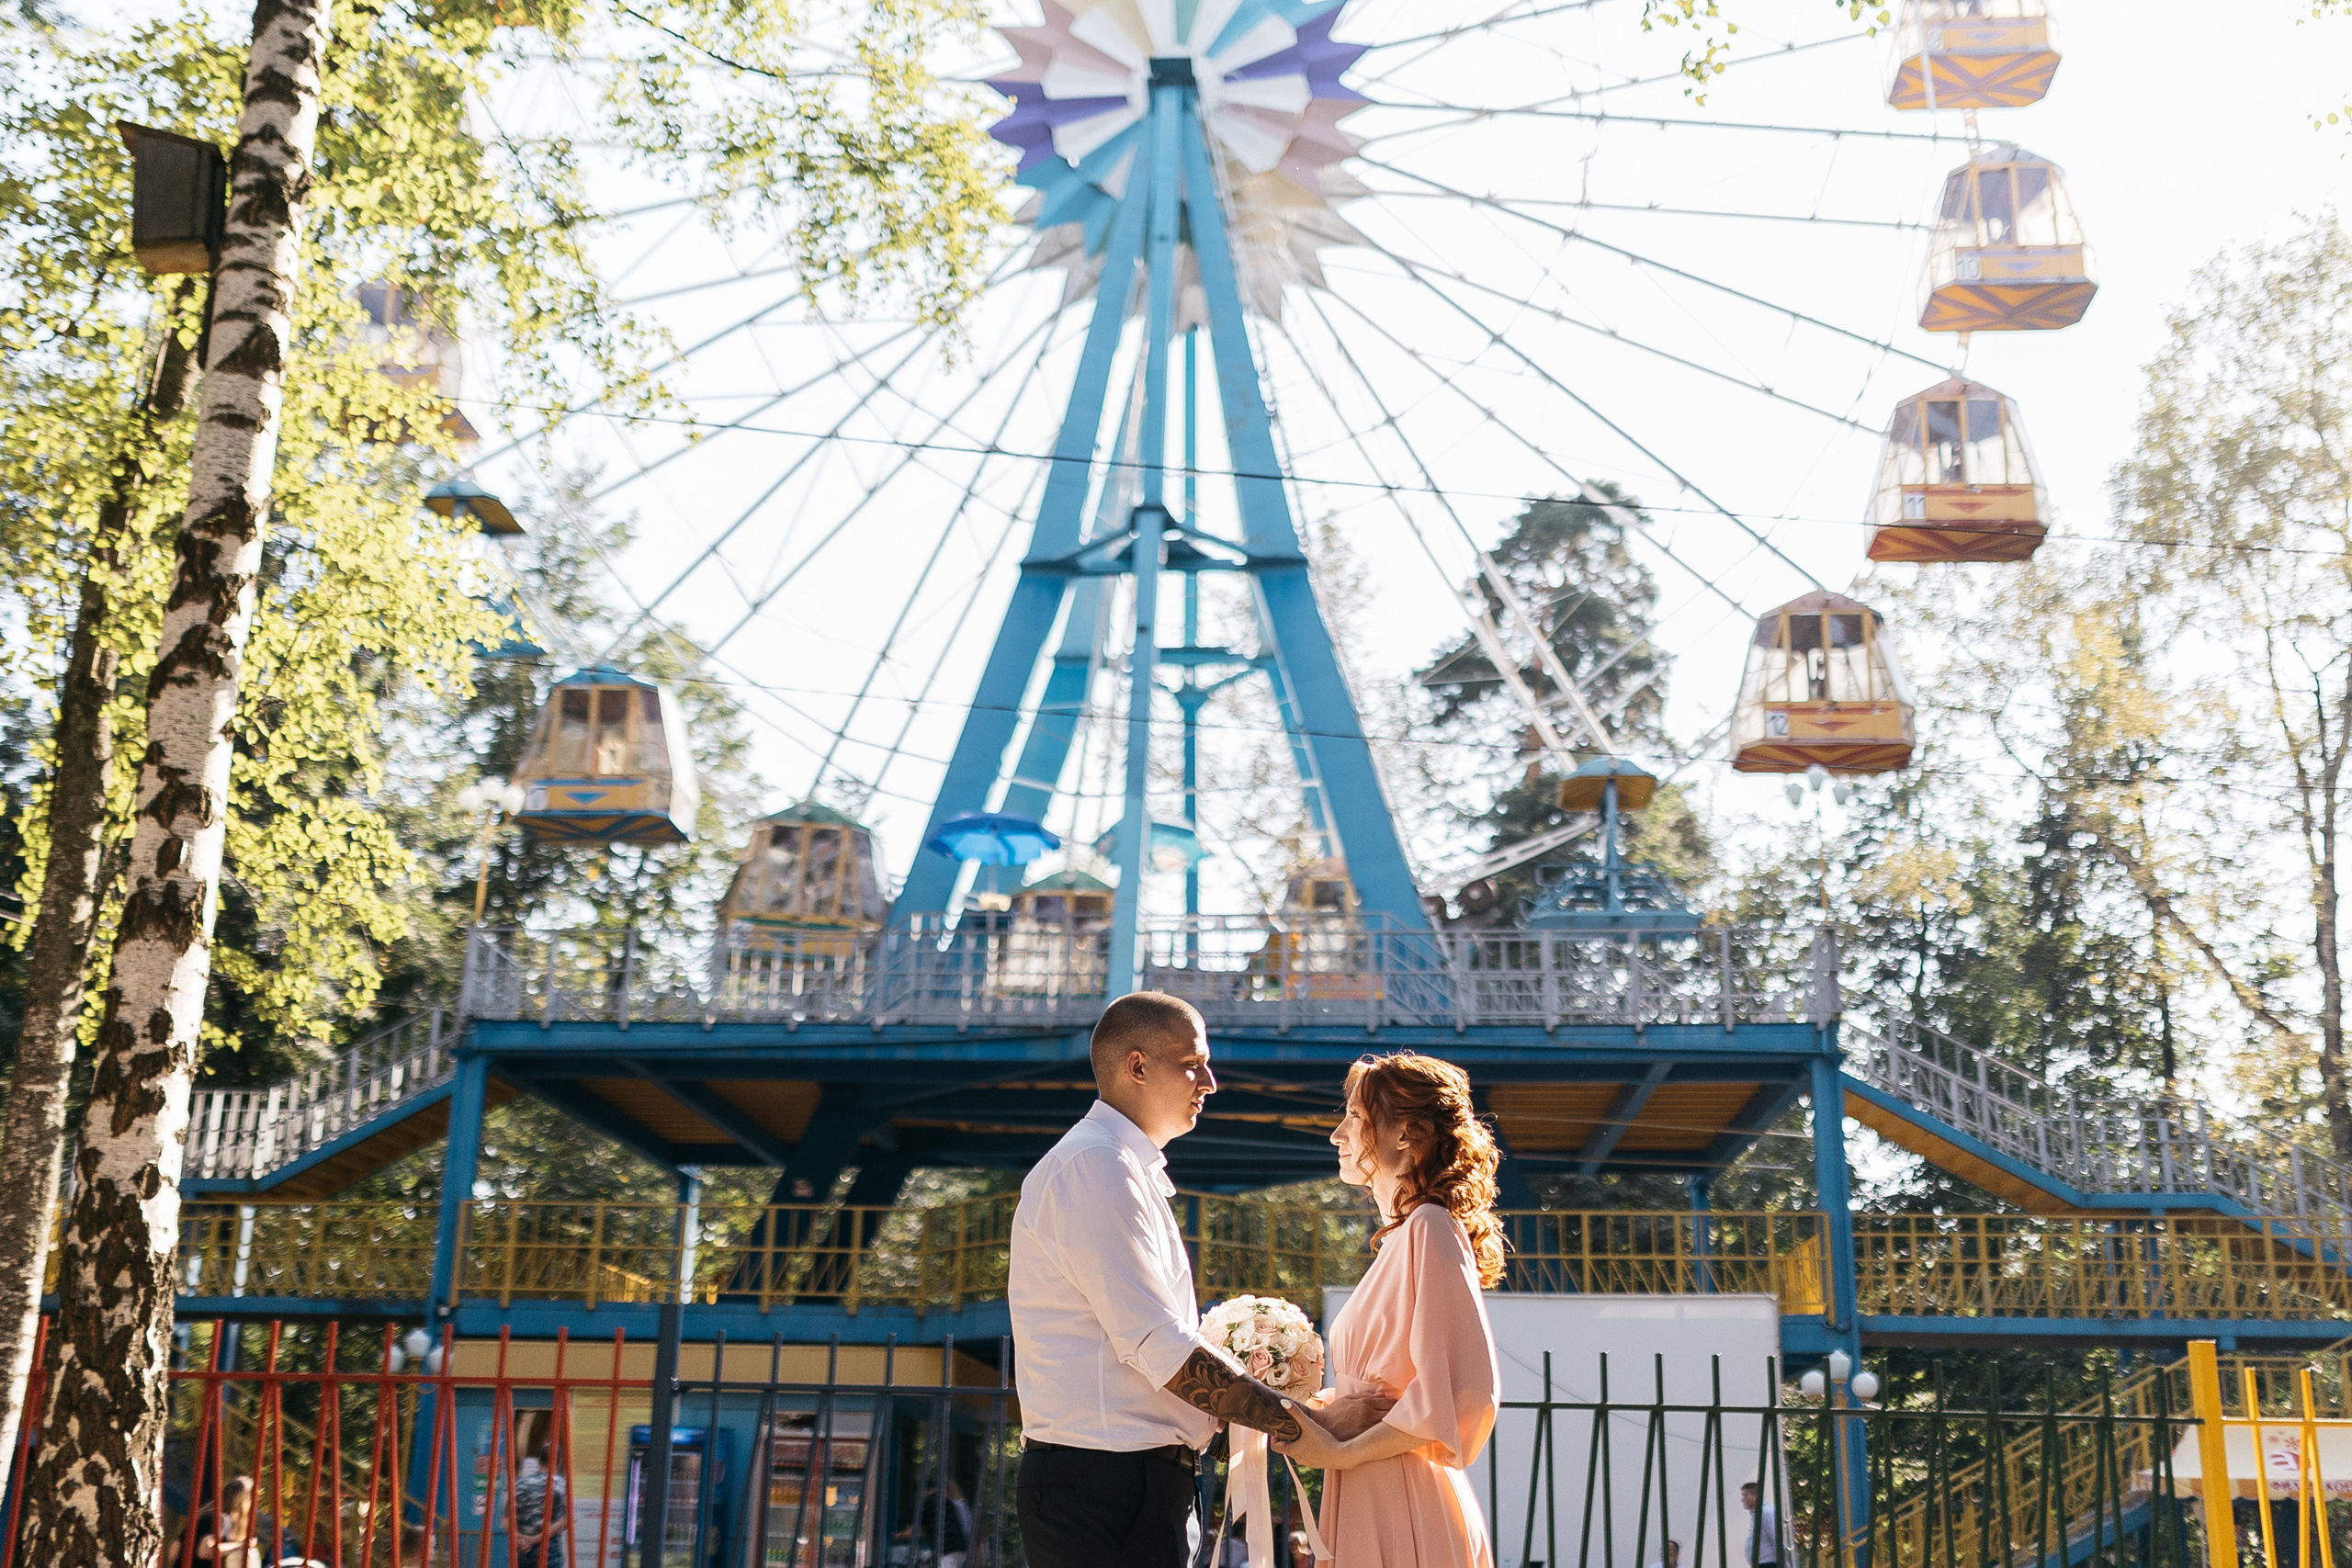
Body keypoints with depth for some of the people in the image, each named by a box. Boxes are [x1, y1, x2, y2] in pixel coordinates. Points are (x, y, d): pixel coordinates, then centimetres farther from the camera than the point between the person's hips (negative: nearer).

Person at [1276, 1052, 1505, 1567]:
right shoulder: (1401, 1235, 15)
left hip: (1405, 1518, -9)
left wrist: (1341, 1452, -16)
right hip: (1373, 1512, 9)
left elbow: (1466, 1389, -22)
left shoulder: (1430, 1227, -14)